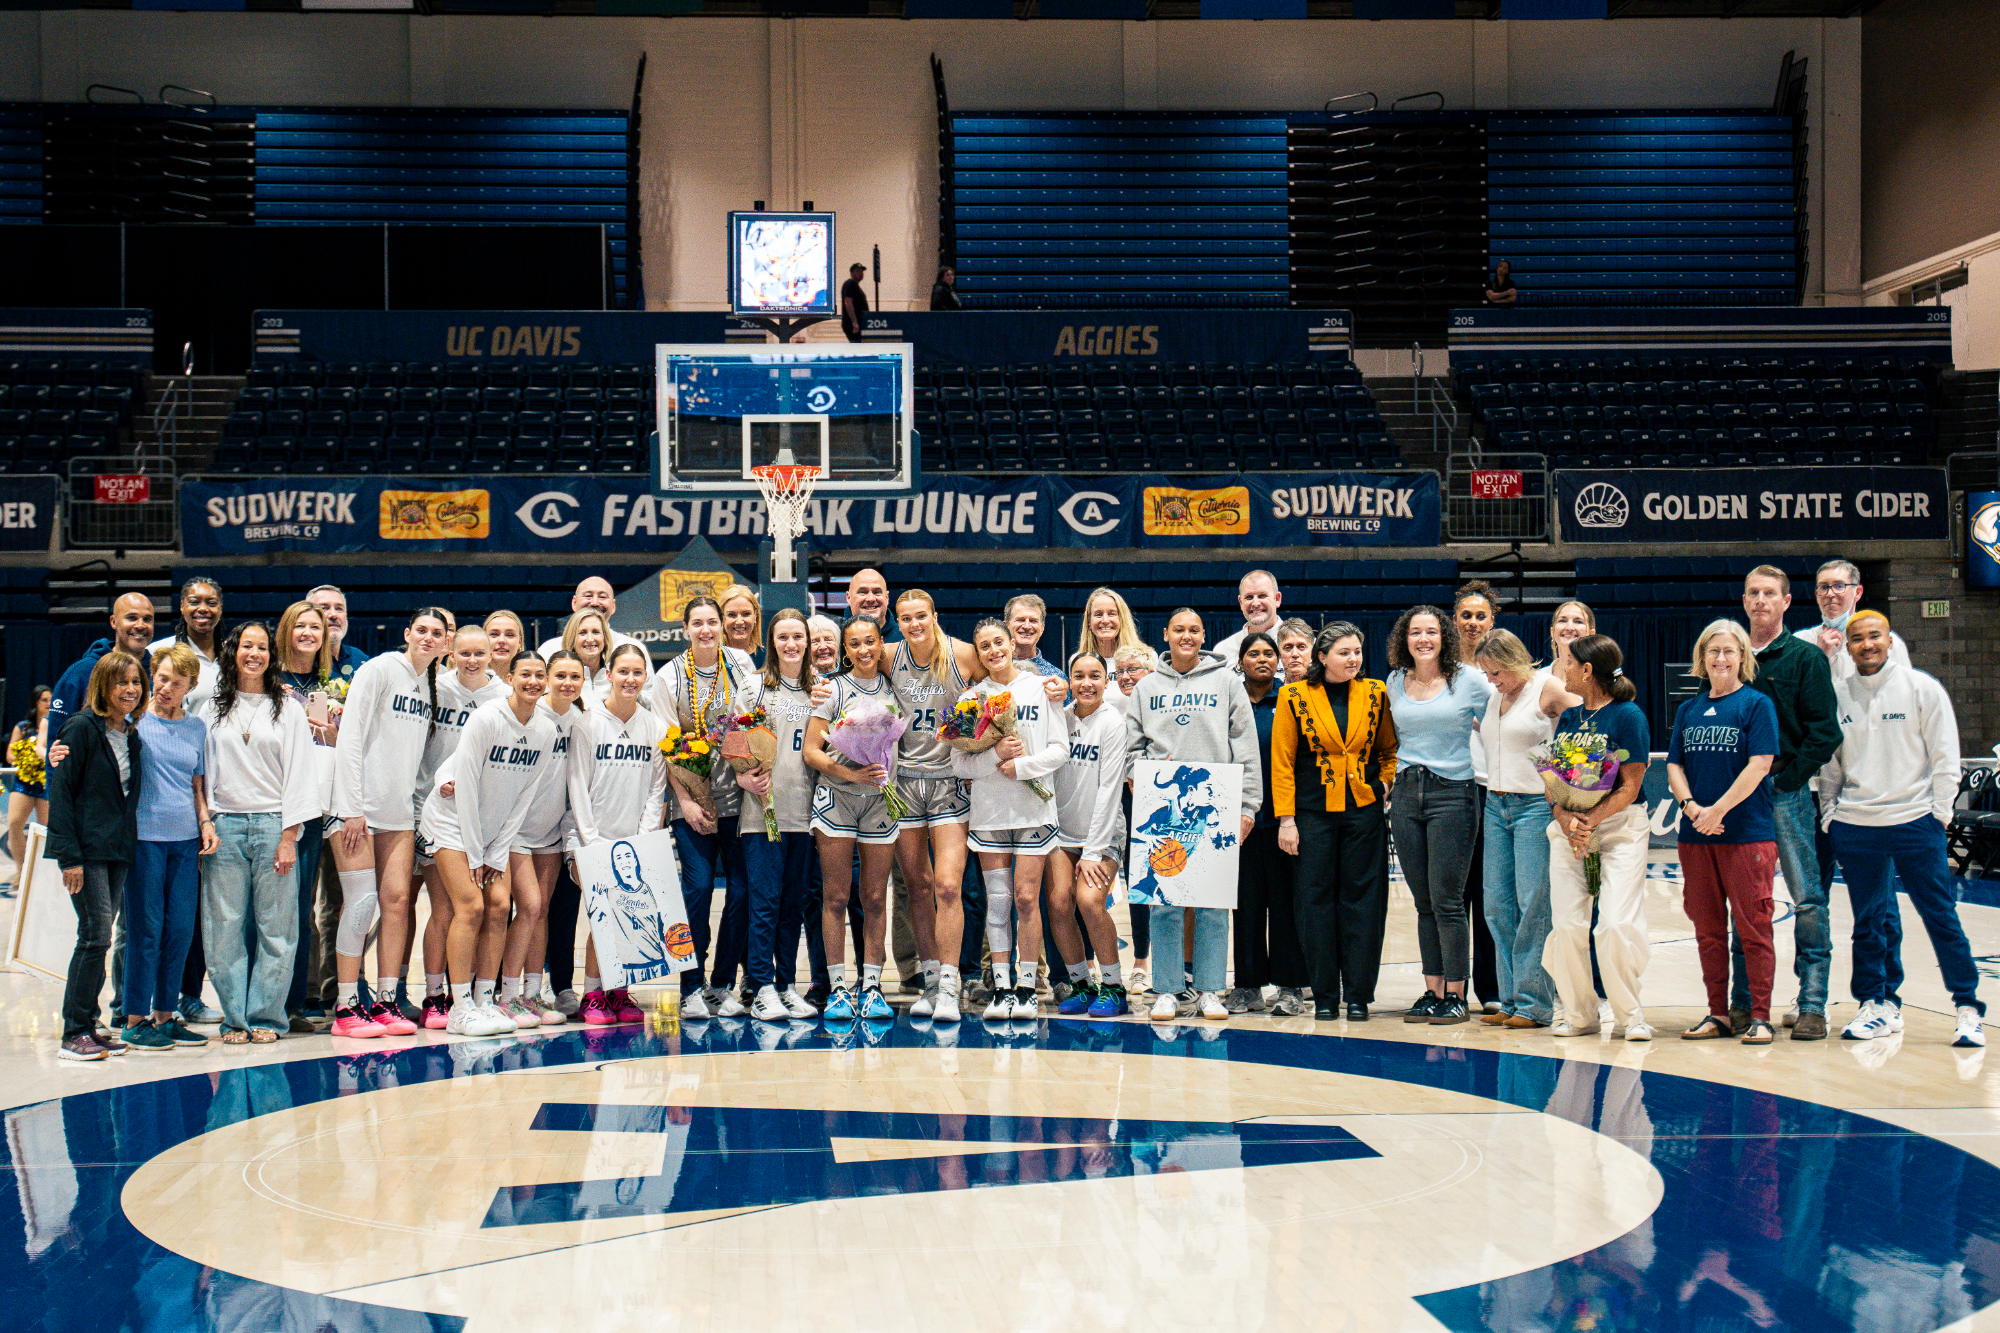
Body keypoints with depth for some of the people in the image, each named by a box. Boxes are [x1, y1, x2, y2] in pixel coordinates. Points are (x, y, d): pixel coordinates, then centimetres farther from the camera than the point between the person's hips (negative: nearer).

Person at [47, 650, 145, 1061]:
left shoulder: (132, 737, 13)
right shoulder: (81, 729, -8)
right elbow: (60, 792, -10)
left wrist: (130, 846, 9)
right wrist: (69, 855, -16)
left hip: (119, 850, 7)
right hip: (86, 849, -7)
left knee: (98, 938, 9)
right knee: (96, 936, -11)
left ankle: (87, 1023, 16)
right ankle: (74, 1033, -5)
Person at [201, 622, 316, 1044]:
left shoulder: (288, 710, 7)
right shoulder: (213, 709, 12)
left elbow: (299, 774, 3)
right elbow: (202, 771, 13)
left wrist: (289, 836, -5)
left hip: (273, 825, -1)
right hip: (224, 827, 1)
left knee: (274, 927, -1)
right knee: (226, 927, 0)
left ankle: (265, 1017, 7)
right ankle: (235, 1018, 7)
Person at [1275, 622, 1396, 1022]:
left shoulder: (1374, 694, 6)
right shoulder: (1294, 696, -1)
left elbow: (1390, 749, 20)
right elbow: (1282, 761, 0)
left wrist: (1386, 785, 5)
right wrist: (1286, 819, -4)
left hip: (1364, 810, 1)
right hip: (1314, 812, -1)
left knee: (1362, 900, 1)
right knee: (1316, 901, 1)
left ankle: (1359, 995, 8)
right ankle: (1324, 996, 10)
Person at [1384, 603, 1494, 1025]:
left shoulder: (1469, 680, -3)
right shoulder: (1395, 683, 10)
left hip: (1453, 794, -5)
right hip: (1406, 795, 5)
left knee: (1447, 900, -6)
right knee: (1424, 902, 7)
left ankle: (1456, 995, 2)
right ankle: (1433, 990, 13)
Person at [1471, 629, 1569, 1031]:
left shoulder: (1548, 687, -4)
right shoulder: (1494, 696, 16)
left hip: (1535, 805, -7)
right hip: (1496, 805, 7)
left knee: (1533, 904, -8)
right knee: (1497, 905, 4)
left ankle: (1535, 1003, -4)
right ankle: (1511, 1001, 10)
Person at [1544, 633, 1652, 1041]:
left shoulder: (1628, 716, -6)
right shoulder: (1568, 717, 12)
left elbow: (1630, 786, -10)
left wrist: (1590, 819, -20)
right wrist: (1565, 819, -11)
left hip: (1621, 824, -5)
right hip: (1570, 826, 5)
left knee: (1617, 923, -13)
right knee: (1567, 924, -2)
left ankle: (1630, 1014, 2)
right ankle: (1578, 1013, 11)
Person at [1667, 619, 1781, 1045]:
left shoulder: (1757, 704, -2)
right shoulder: (1688, 709, 14)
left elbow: (1759, 765, -10)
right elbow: (1674, 765, 11)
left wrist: (1718, 809, -15)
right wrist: (1690, 806, -7)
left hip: (1748, 832, -5)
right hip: (1696, 834, 5)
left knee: (1752, 927, -3)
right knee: (1707, 928, 8)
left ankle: (1759, 1016, 3)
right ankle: (1717, 1013, 16)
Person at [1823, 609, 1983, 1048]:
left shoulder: (1922, 687, -1)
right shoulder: (1836, 695, 6)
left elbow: (1944, 755, 0)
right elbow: (1830, 761, 12)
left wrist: (1939, 813, -4)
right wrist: (1831, 814, 6)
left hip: (1915, 822, -3)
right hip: (1855, 827, 3)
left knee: (1941, 916, -2)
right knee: (1870, 921, 8)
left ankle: (1968, 1008, 6)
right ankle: (1879, 1004, 18)